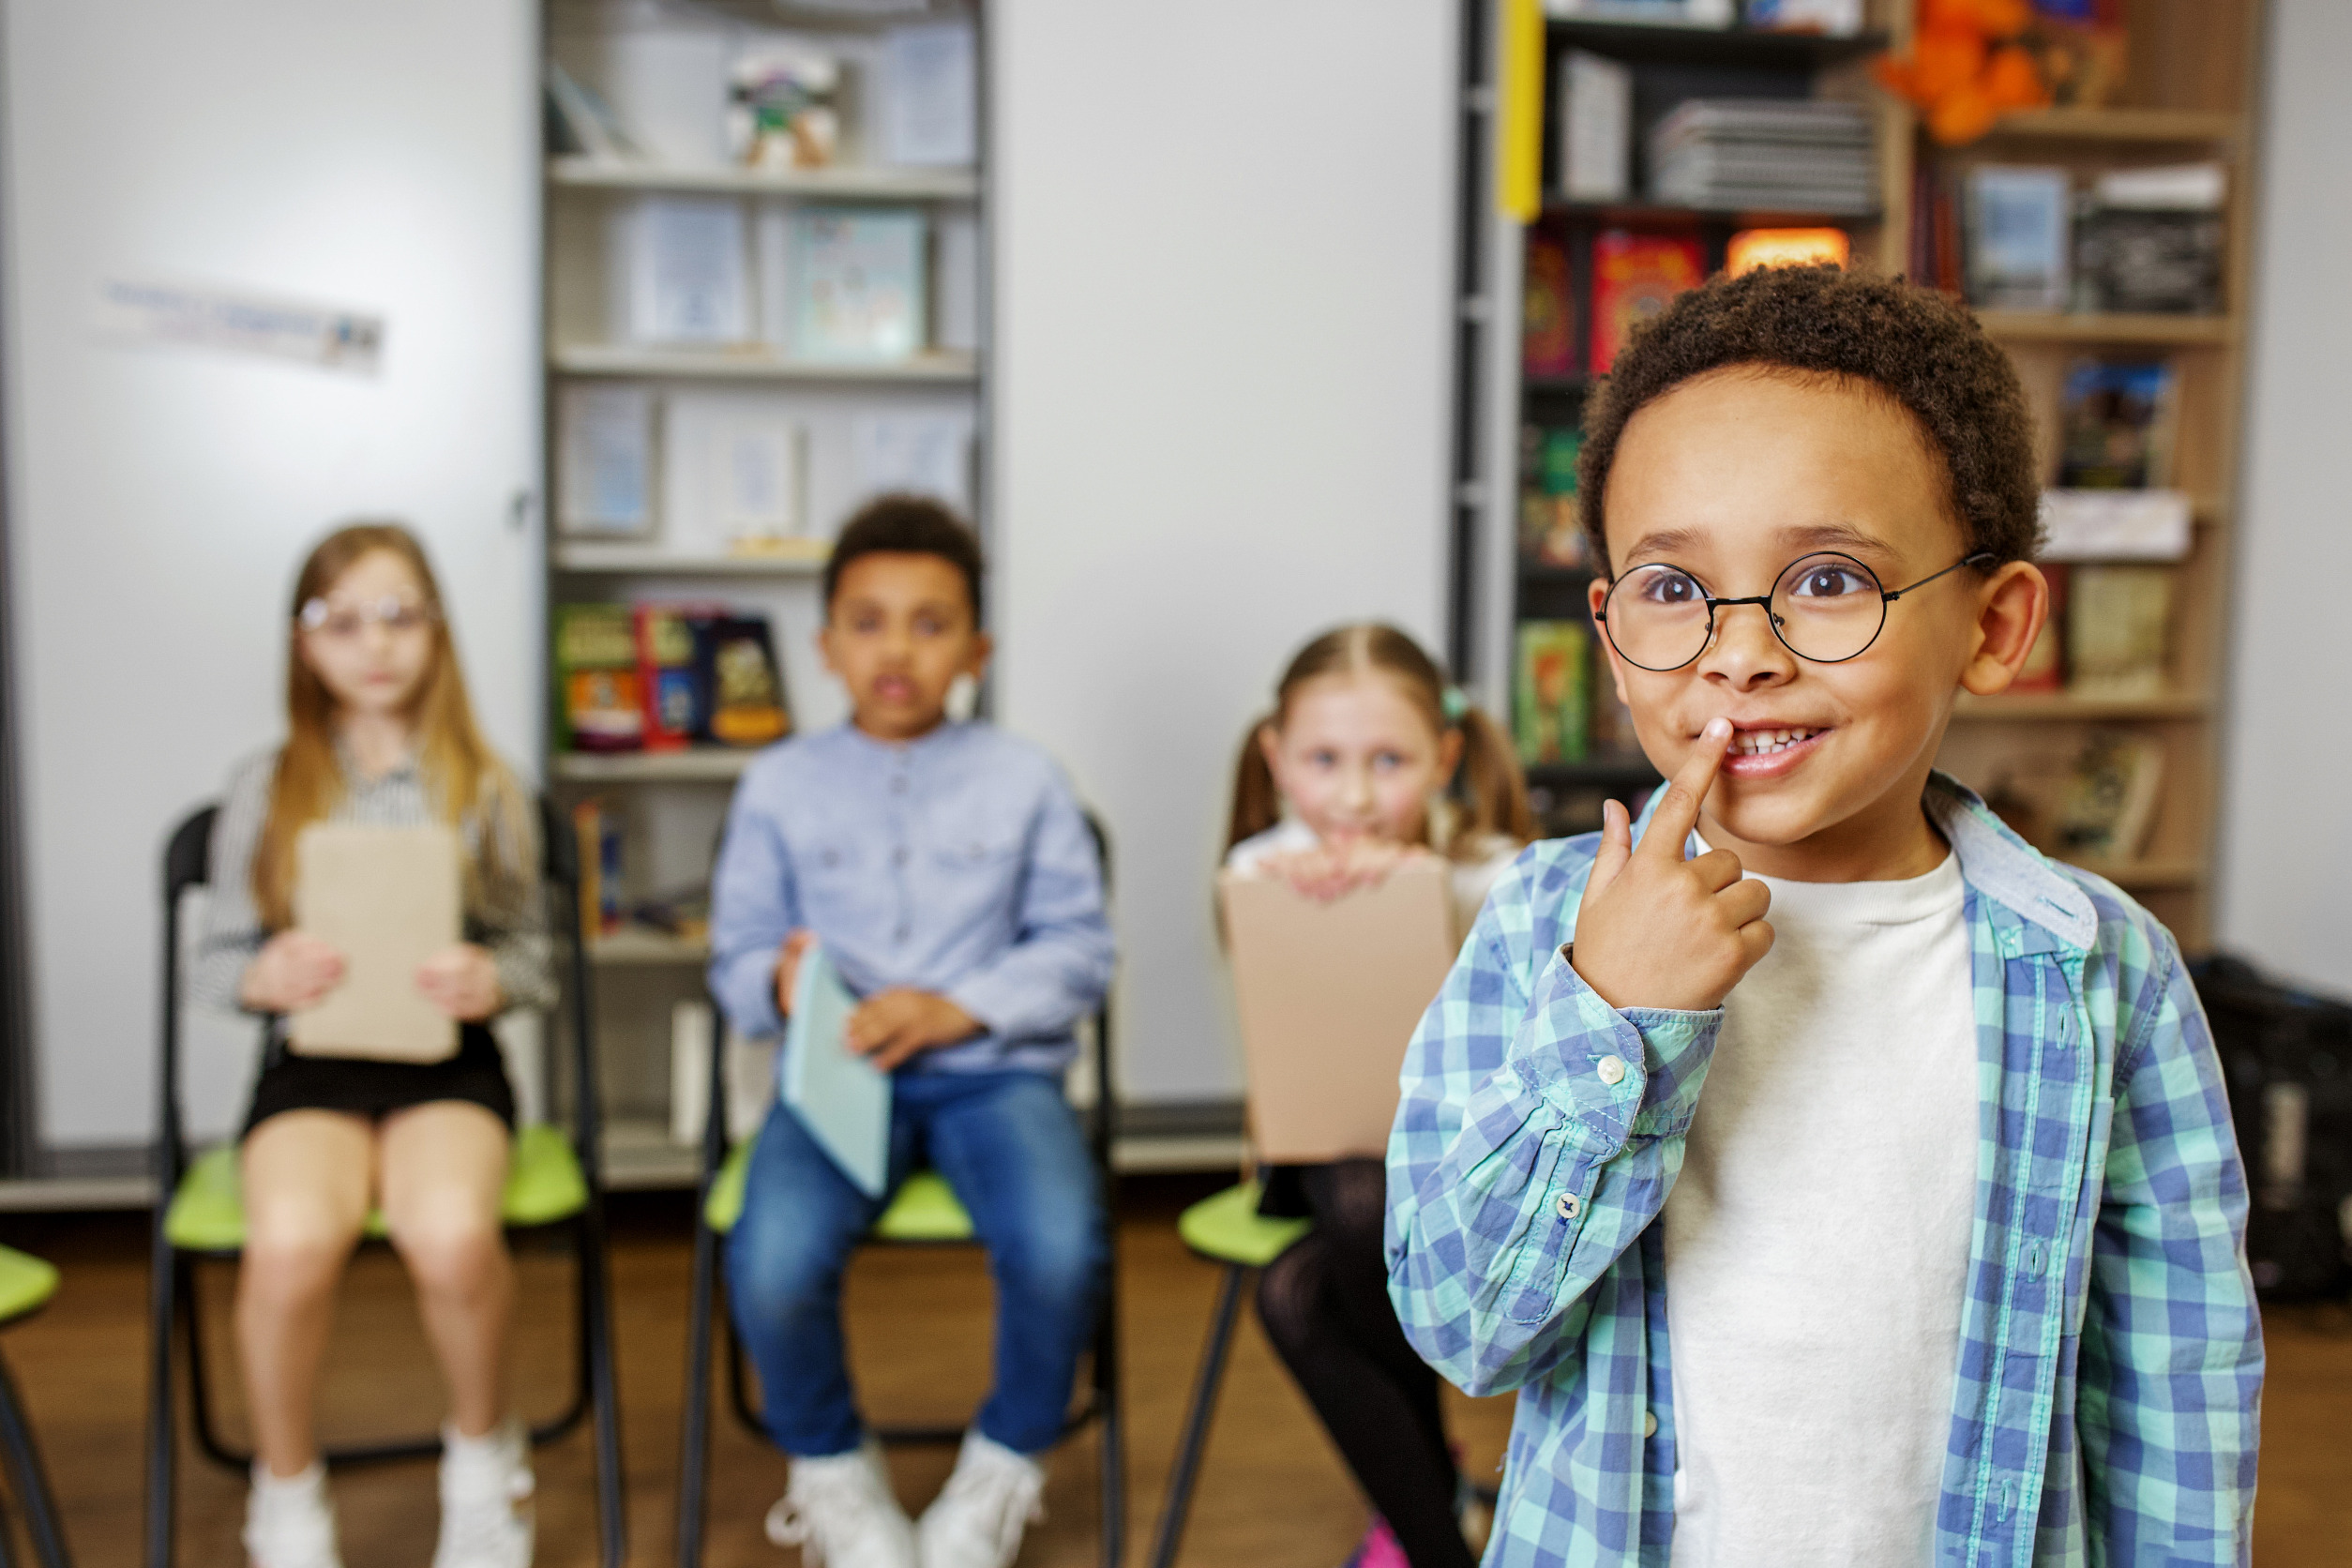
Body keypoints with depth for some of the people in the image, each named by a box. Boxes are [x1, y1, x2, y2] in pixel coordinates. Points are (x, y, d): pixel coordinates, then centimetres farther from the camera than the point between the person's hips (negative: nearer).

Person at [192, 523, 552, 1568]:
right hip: (310, 1060, 1)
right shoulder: (267, 789, 8)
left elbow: (532, 951, 9)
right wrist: (264, 977, -12)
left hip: (448, 1058, -1)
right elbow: (214, 958, 11)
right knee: (290, 1241, -32)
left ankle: (483, 1452, 0)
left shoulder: (485, 789, 7)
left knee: (452, 1234, -33)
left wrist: (491, 980, -14)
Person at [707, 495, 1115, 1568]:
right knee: (771, 1268, -29)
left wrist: (956, 1007, -14)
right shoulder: (781, 786, 9)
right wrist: (779, 983, -15)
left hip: (992, 1067, 0)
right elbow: (736, 956, 9)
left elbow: (1078, 950, 1)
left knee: (1060, 1250, -30)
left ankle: (1006, 1463, 6)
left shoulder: (1023, 781, 6)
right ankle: (829, 1466, 8)